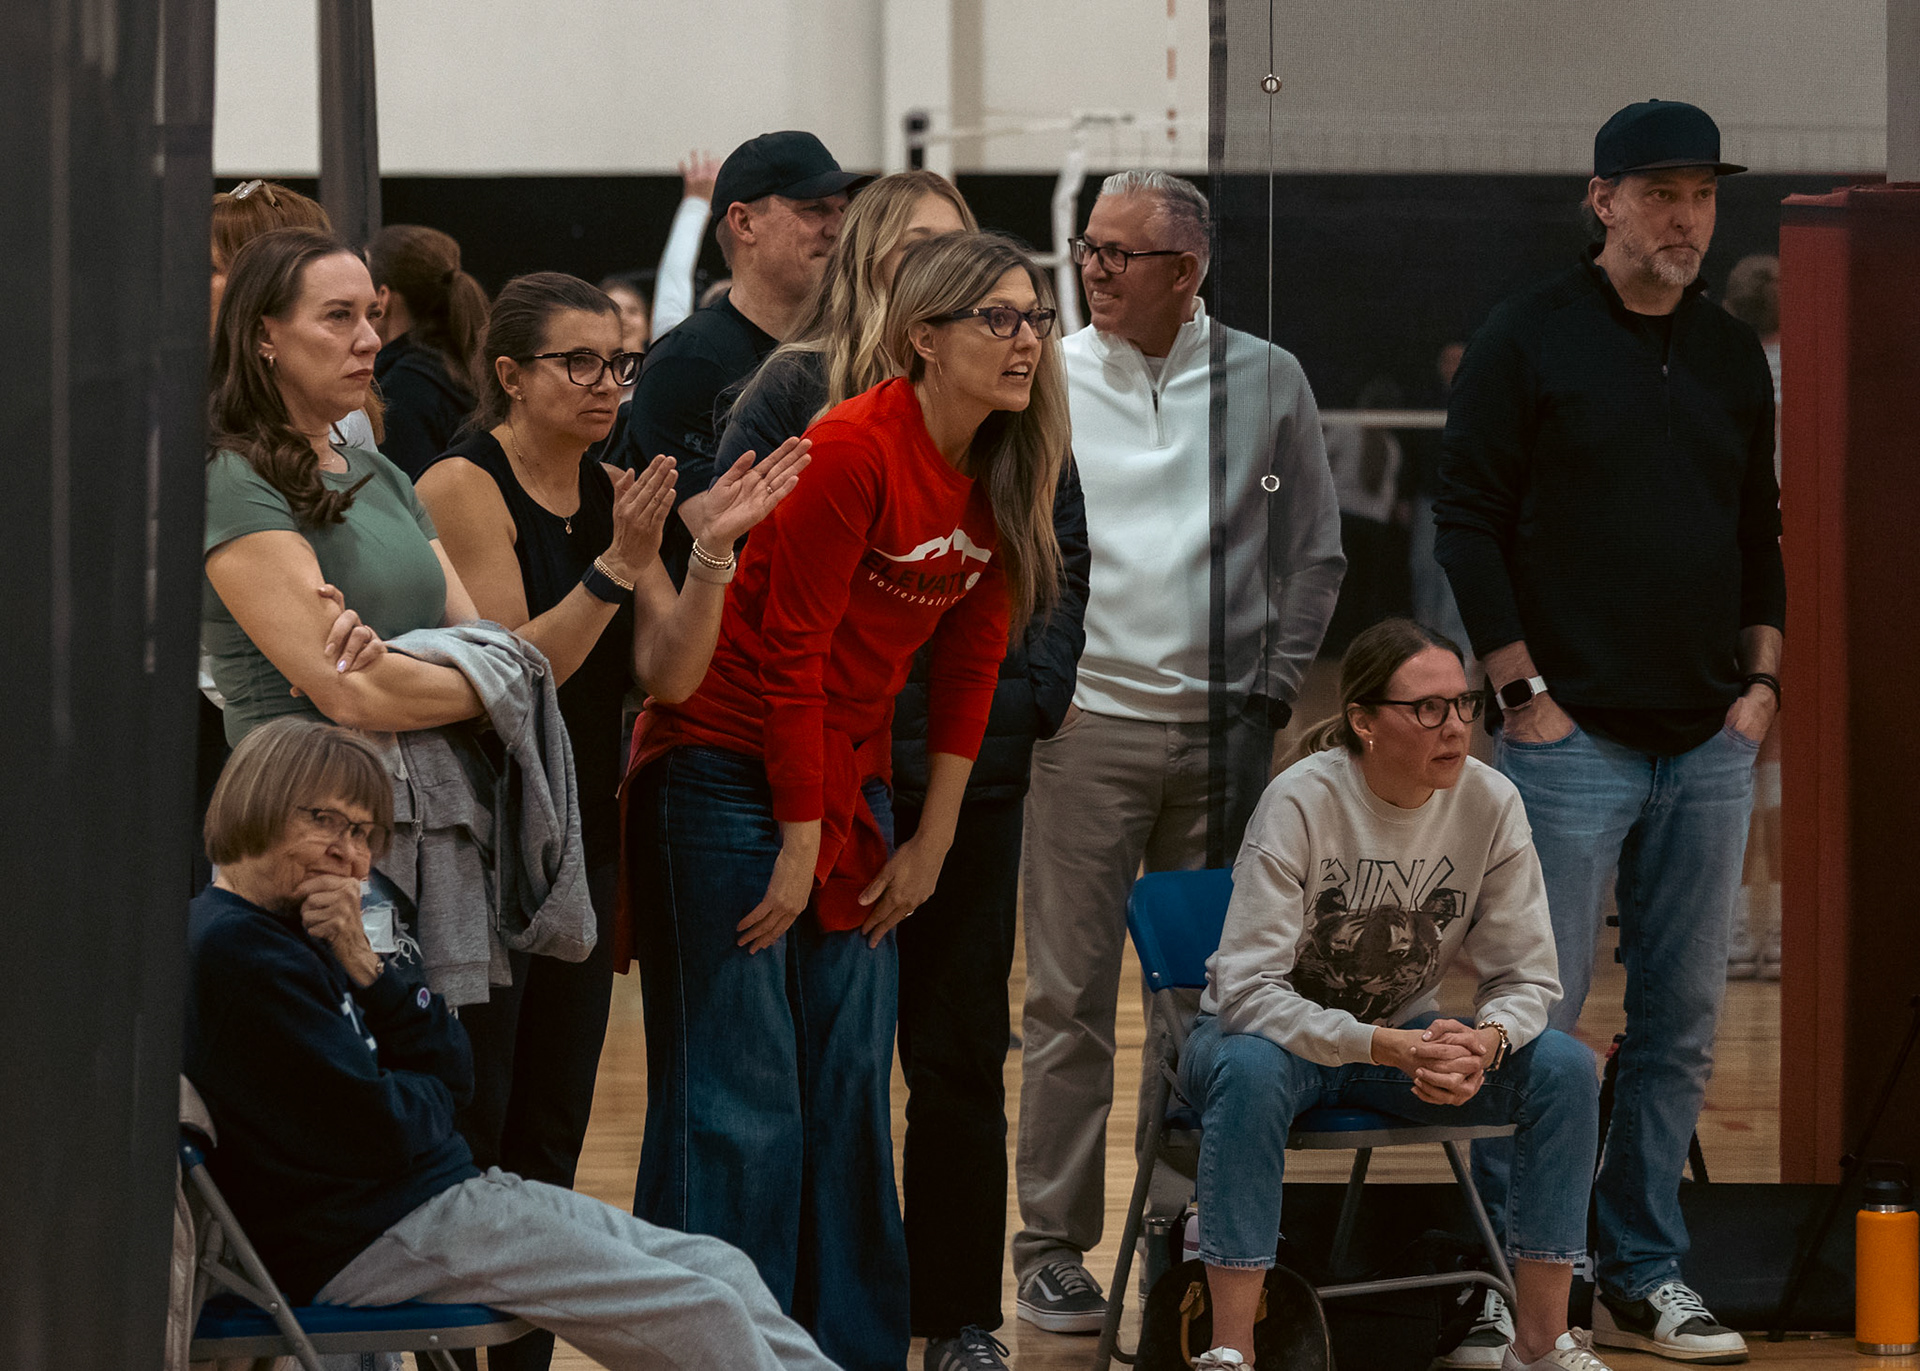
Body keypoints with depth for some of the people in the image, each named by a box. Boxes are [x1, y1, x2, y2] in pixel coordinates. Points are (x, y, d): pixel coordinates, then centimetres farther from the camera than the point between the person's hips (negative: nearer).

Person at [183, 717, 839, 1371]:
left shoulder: (299, 935, 14)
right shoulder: (233, 950, -18)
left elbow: (452, 1072, 9)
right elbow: (379, 1132, -21)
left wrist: (364, 966, -7)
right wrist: (429, 1096, 3)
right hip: (371, 1239, -10)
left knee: (721, 1268, 8)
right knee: (705, 1317, -12)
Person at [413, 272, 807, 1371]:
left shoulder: (617, 497, 9)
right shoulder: (464, 487, -11)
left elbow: (671, 674, 2)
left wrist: (713, 551, -10)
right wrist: (618, 567, -25)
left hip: (582, 833, 7)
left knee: (553, 1126, 10)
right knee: (467, 1122, -7)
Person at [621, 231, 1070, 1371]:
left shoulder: (1003, 479, 2)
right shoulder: (853, 452, -21)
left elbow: (971, 664, 9)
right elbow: (791, 656, -18)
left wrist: (930, 842, 8)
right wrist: (800, 847, -15)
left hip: (848, 776, 7)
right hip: (731, 772, -7)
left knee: (853, 1084, 8)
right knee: (740, 1095, -7)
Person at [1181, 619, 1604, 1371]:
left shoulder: (1490, 803, -12)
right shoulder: (1300, 802, -24)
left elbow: (1525, 977, -7)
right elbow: (1246, 991, -28)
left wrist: (1485, 1042, -32)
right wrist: (1386, 1047, -41)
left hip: (1407, 1035, 4)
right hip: (1284, 1034, -4)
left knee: (1565, 1067, -20)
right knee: (1250, 1069, -40)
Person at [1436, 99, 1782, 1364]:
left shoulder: (1734, 356, 13)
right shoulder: (1531, 339, -3)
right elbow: (1469, 524, -5)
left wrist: (1762, 680, 8)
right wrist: (1526, 691, -10)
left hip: (1710, 747, 5)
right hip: (1572, 739, -5)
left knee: (1683, 1027, 6)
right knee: (1537, 1023, -5)